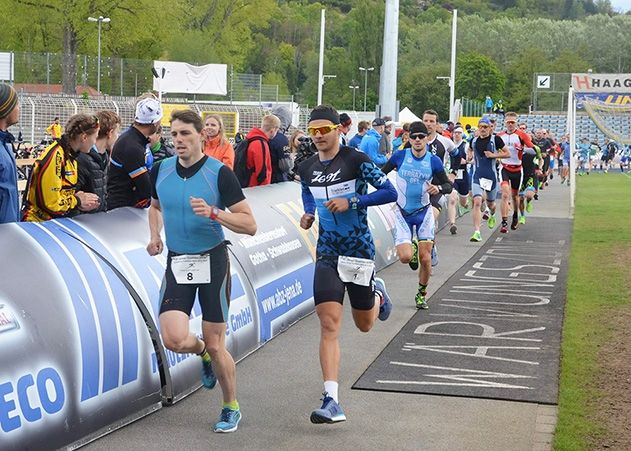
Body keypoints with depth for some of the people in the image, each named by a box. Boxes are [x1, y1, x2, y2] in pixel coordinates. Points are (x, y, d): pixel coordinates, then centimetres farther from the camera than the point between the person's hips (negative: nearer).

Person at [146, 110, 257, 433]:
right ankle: (203, 352, 24)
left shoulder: (220, 173, -11)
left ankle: (231, 408, 23)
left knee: (215, 345, 0)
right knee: (174, 339, -13)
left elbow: (250, 225, -13)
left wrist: (213, 213, -27)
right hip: (176, 262, 3)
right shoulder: (160, 170, 2)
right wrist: (154, 235, 6)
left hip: (212, 261, -3)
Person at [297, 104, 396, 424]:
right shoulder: (306, 169, 5)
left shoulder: (356, 161, -11)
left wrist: (351, 201, -23)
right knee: (329, 324, -12)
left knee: (364, 324, 14)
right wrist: (308, 215, 5)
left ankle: (377, 293, 51)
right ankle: (331, 400, -14)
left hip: (359, 251, -3)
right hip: (327, 253, 3)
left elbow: (390, 192, -14)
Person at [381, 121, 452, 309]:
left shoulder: (434, 161, -5)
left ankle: (422, 294, 21)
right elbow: (381, 173, 8)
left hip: (424, 212, 1)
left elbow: (448, 185, -1)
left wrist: (438, 188, -21)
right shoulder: (400, 156, -7)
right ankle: (411, 247, 23)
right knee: (405, 257, -15)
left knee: (425, 258, -2)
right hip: (402, 213, -1)